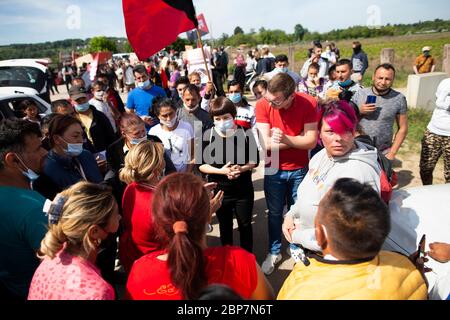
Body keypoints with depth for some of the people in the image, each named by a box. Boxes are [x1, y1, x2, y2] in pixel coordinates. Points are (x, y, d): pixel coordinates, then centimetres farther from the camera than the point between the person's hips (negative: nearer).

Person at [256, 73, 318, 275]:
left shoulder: (309, 104, -17)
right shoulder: (263, 105, -17)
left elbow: (311, 142, -19)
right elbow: (266, 144, -21)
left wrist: (286, 139, -34)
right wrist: (300, 139, -19)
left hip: (299, 170, 0)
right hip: (274, 170, 0)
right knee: (275, 213, 14)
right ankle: (274, 252, 33)